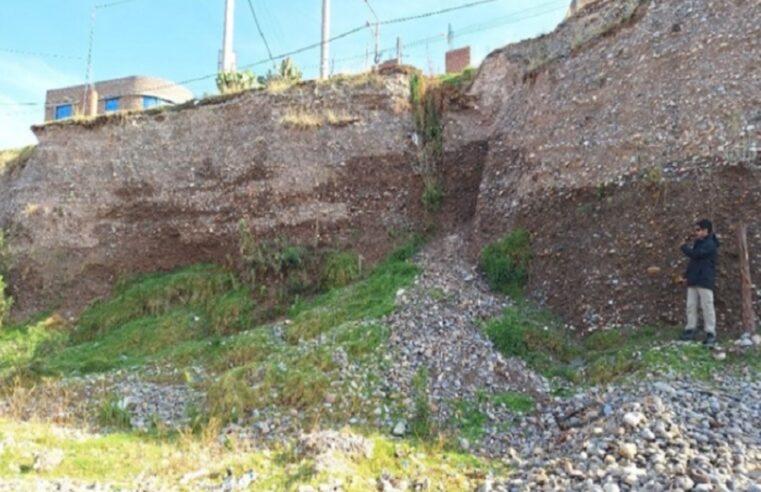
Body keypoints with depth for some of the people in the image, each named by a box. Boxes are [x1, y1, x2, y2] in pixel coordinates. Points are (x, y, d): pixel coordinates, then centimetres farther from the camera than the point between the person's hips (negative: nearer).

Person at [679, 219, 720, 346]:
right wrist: (687, 275, 12)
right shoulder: (699, 243, 19)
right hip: (693, 280, 9)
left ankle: (711, 334, -7)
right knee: (691, 306, 5)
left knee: (707, 306, -8)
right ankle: (690, 330, 9)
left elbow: (694, 254, -21)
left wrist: (684, 247, -1)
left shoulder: (710, 244, -11)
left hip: (705, 281, -9)